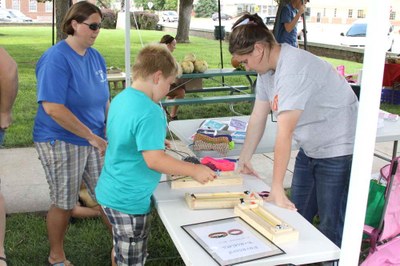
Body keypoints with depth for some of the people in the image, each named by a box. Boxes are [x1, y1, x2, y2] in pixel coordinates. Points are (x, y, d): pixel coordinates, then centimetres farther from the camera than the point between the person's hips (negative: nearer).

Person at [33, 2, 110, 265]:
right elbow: (52, 107, -25)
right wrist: (92, 136, -23)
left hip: (94, 139, 6)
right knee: (63, 204, 8)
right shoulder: (56, 58, -18)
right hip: (61, 142, -6)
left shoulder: (96, 56, 4)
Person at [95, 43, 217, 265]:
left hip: (110, 192, 9)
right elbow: (154, 160, -29)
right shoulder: (149, 112, -25)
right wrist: (194, 170, -20)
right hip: (129, 201, -9)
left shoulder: (121, 98, 4)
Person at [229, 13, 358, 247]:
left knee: (331, 229, -1)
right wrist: (245, 160, 6)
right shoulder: (268, 66, 1)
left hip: (339, 151, -9)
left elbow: (284, 134, -32)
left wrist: (277, 189, -30)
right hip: (310, 149, 9)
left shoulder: (293, 70, -30)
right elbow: (258, 118, 4)